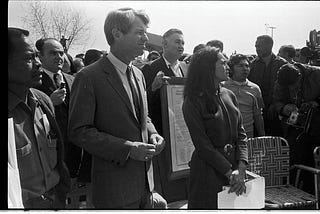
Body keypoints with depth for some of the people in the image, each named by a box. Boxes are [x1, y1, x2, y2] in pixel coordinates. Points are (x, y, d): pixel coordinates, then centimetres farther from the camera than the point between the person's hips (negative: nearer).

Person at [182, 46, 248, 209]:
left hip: (234, 164, 6)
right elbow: (202, 144, -15)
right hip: (208, 169, -5)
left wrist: (241, 168, -8)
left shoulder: (229, 95, 5)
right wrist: (229, 172, -15)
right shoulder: (193, 102, -13)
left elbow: (241, 133, 4)